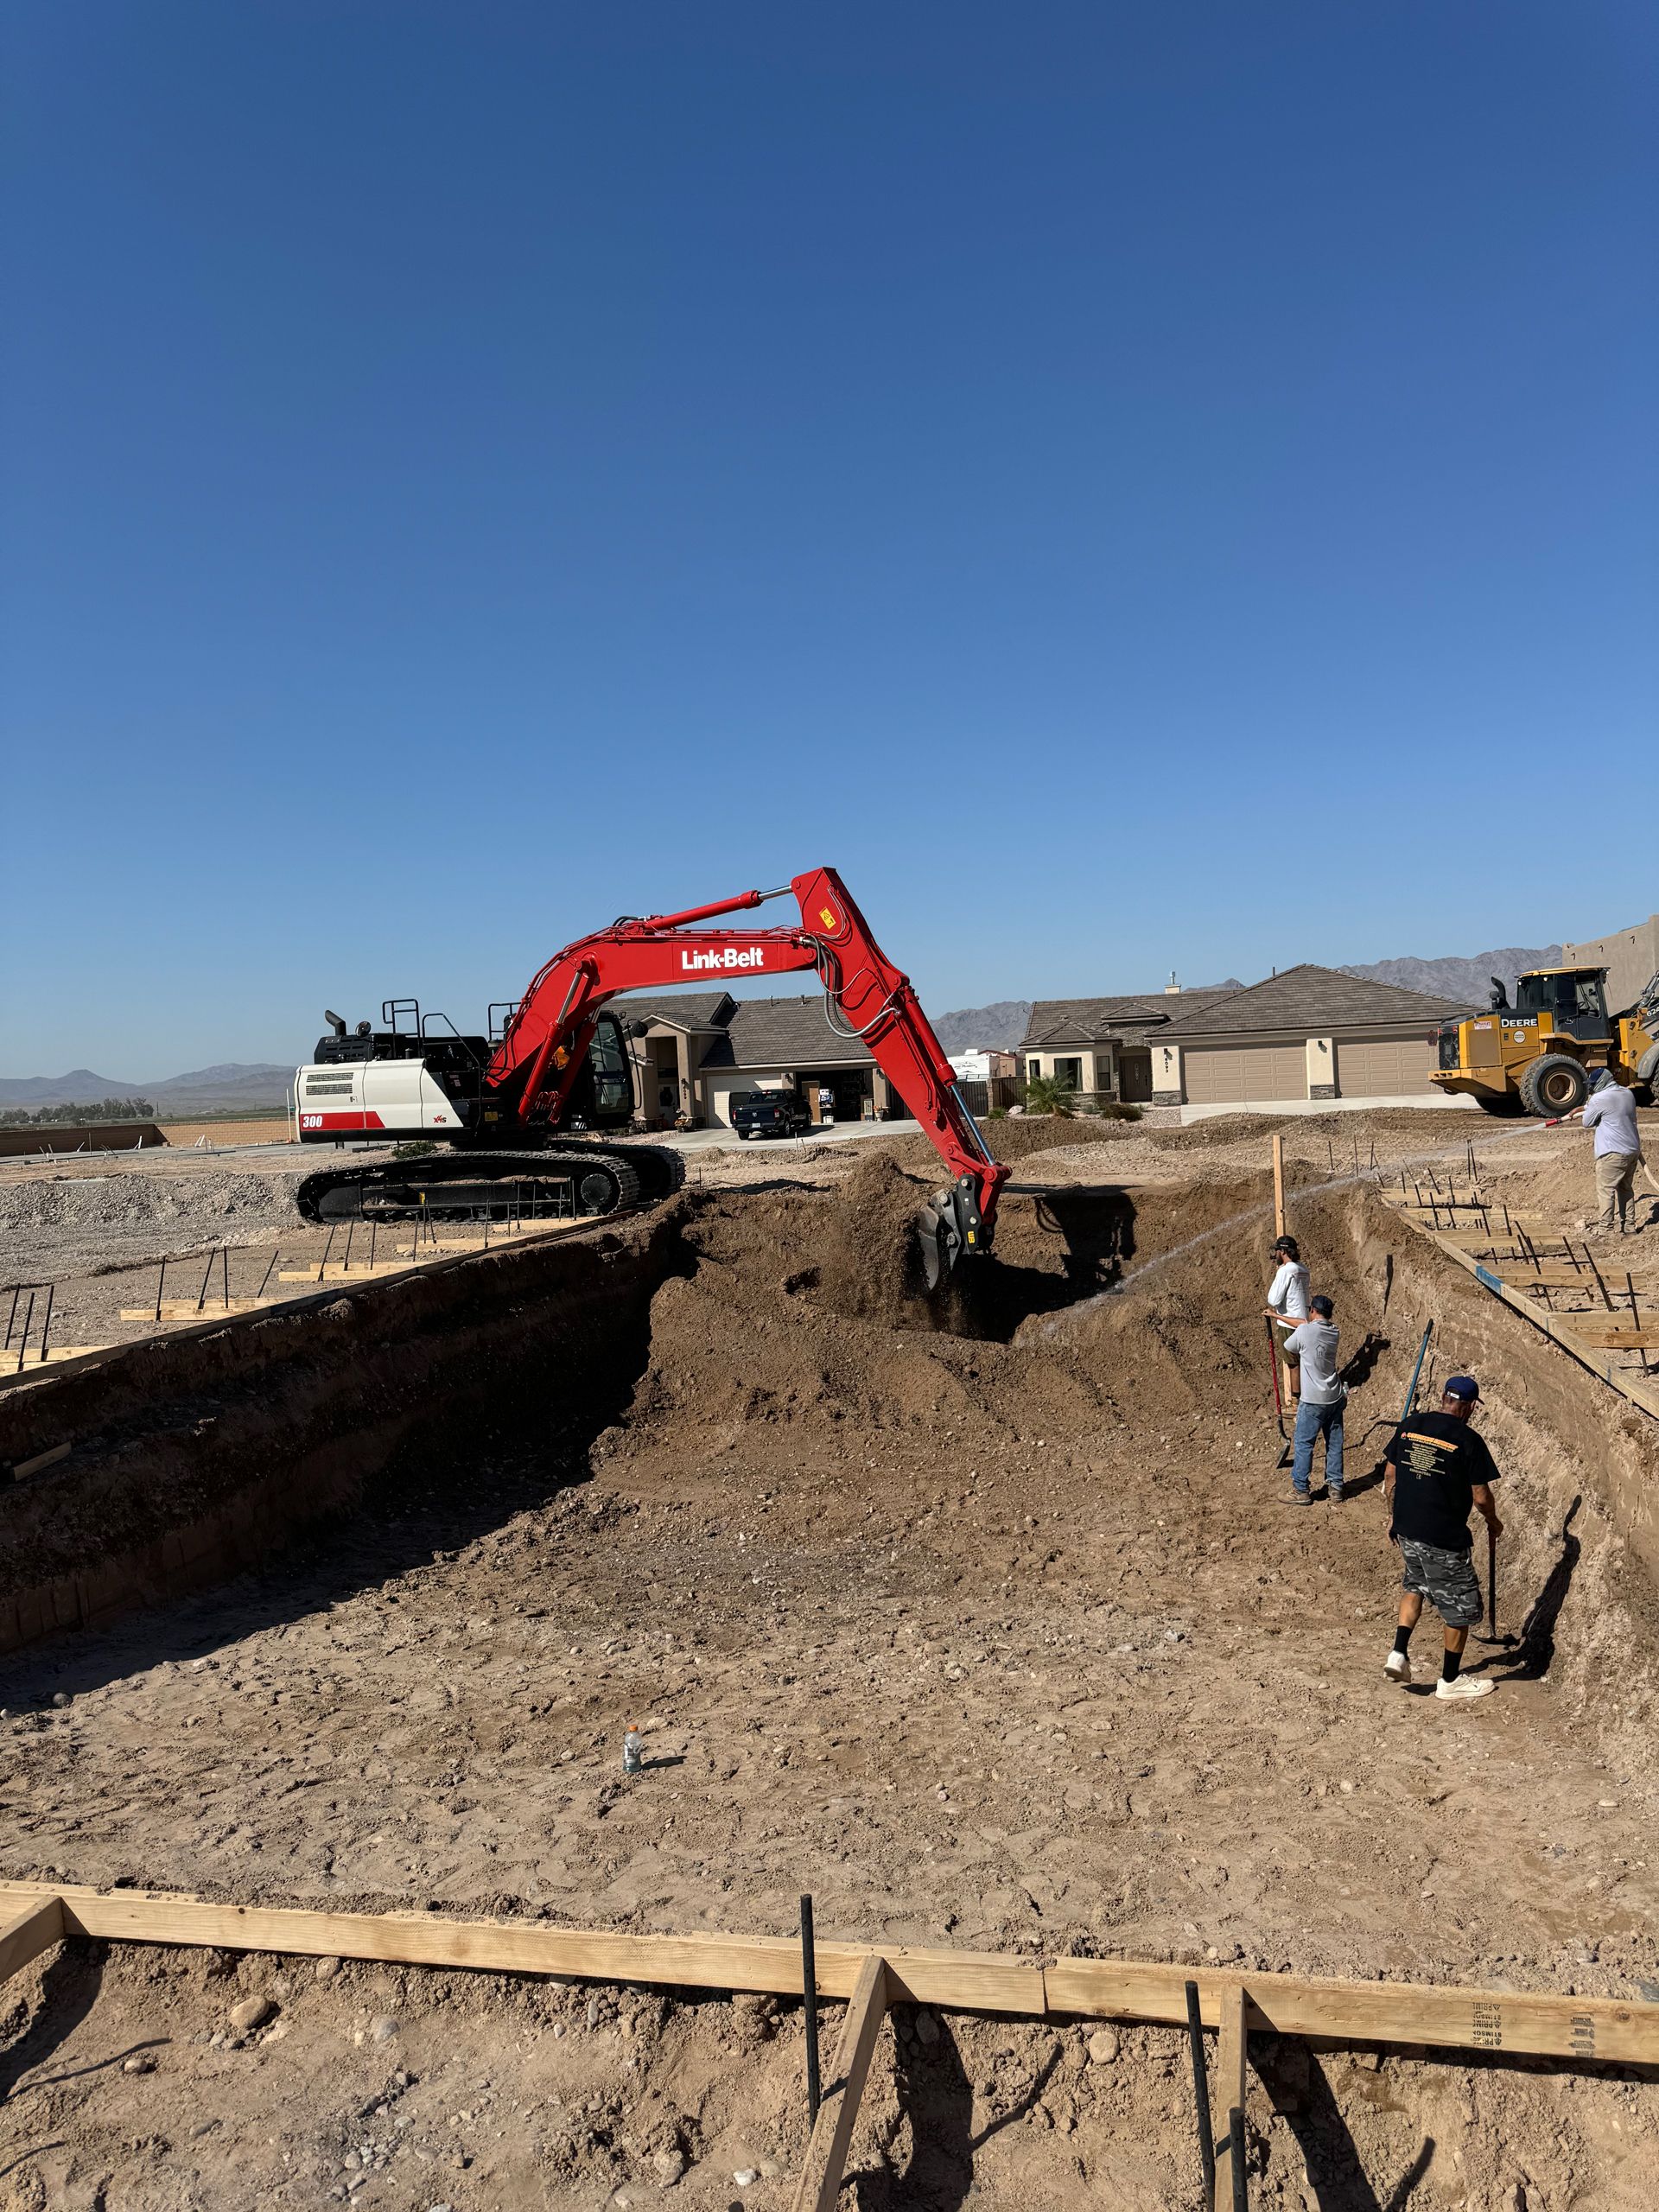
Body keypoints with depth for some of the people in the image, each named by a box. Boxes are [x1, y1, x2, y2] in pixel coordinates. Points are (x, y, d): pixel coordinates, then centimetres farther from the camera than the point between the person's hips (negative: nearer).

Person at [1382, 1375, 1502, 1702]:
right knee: (1461, 1607, 13)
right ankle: (1450, 1681, 25)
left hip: (1406, 1529, 6)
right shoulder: (1469, 1440, -14)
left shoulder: (1409, 1425, 1)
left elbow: (1390, 1477, 7)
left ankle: (1398, 1653, 16)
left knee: (1415, 1585, 28)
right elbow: (1481, 1496, -9)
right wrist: (1493, 1522, 12)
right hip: (1444, 1539, -5)